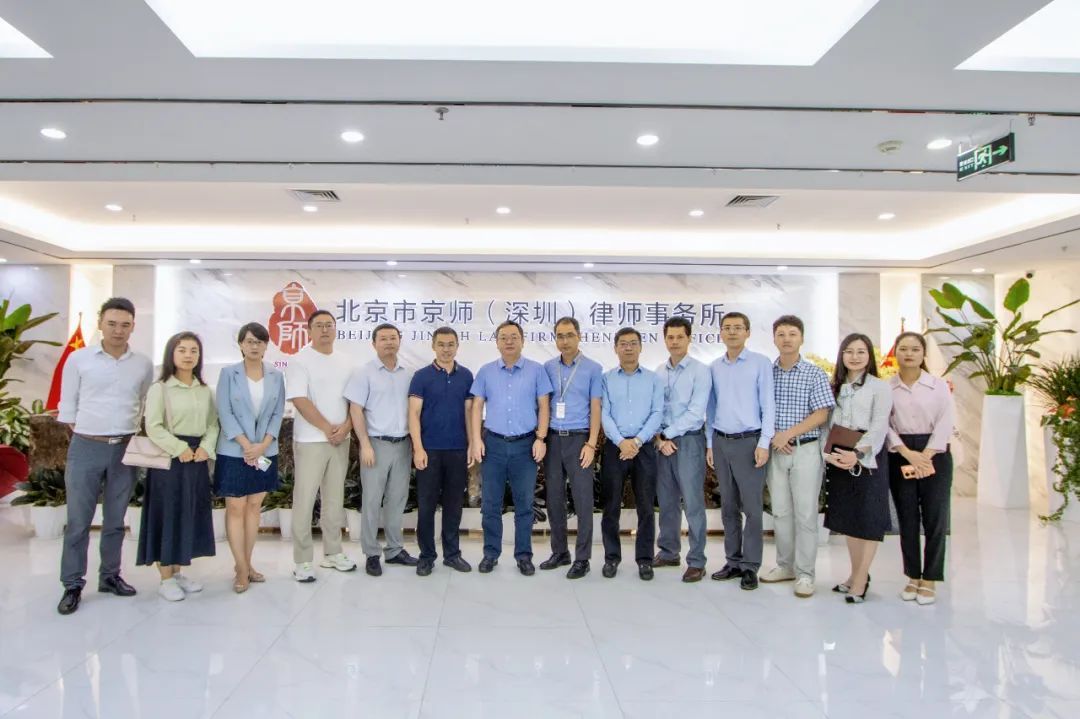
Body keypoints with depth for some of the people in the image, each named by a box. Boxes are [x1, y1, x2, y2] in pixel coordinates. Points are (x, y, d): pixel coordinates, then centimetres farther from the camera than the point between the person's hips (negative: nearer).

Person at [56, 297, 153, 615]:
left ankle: (109, 576, 24)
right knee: (78, 520, 2)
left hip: (125, 449, 2)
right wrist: (83, 435, -2)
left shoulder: (144, 364, 4)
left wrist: (135, 435, 7)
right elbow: (68, 404, 3)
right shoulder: (78, 359, -1)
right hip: (86, 448, -2)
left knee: (115, 520, 12)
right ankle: (72, 585, 11)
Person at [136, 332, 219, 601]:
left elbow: (213, 423, 9)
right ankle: (166, 579, 10)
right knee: (167, 516, 0)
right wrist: (180, 449, -16)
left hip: (198, 459, 5)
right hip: (169, 459, -5)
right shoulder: (160, 388, -5)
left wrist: (206, 447, -8)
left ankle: (178, 572, 23)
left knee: (190, 516, 10)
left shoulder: (205, 390, 11)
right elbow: (153, 427, -12)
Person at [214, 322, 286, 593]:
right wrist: (247, 445, -15)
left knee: (254, 506, 9)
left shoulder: (276, 376, 5)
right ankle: (241, 569, 5)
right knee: (236, 508, -1)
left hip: (265, 451, 3)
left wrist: (262, 445, -11)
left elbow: (278, 413, 2)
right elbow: (225, 413, -8)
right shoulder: (228, 373, -2)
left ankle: (246, 564, 18)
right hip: (234, 452, -3)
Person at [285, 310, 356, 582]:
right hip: (310, 441, -5)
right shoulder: (300, 361, -6)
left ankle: (332, 553, 23)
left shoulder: (344, 362, 11)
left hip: (341, 440, 6)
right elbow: (300, 401, -14)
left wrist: (346, 427, -7)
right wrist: (327, 429, -14)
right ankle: (302, 561, 7)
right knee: (304, 501, -2)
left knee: (335, 499, 12)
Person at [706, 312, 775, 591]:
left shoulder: (761, 363, -2)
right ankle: (733, 561, 20)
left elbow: (768, 405, -5)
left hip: (748, 442, -4)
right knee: (728, 506, 10)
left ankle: (750, 566, 7)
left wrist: (764, 444, -11)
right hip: (721, 442, 4)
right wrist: (710, 444, 10)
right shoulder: (714, 368, 10)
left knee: (752, 507, -1)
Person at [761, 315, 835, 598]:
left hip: (805, 450, -3)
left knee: (805, 514, 0)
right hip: (775, 449, 3)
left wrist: (789, 434, -16)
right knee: (780, 511, 10)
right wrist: (773, 437, -9)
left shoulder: (814, 373, -2)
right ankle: (785, 565, 23)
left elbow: (821, 415, -7)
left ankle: (805, 573, 8)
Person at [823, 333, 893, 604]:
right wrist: (828, 451, -11)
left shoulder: (880, 387, -3)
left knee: (868, 517, -2)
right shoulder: (835, 387, 13)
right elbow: (827, 423, 6)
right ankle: (856, 573, 22)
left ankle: (861, 578, 3)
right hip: (839, 457, 5)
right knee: (847, 517, 11)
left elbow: (879, 426, -12)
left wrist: (858, 453, -25)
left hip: (867, 457, -5)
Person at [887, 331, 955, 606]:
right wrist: (908, 454, -15)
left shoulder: (939, 385, 3)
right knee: (907, 519, 6)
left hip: (935, 455, 0)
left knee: (935, 519, 0)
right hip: (900, 456, 1)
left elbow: (945, 424, -5)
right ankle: (913, 577, 18)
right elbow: (885, 425, -3)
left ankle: (929, 580, 11)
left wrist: (925, 457, -14)